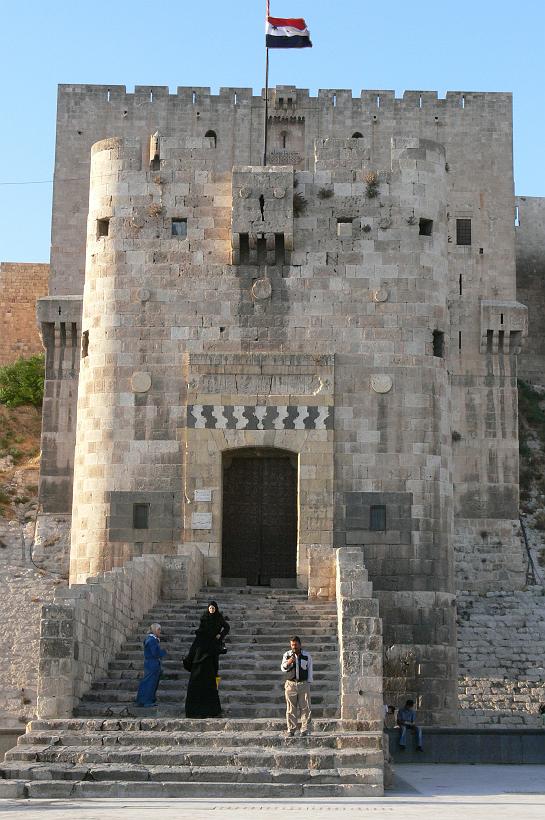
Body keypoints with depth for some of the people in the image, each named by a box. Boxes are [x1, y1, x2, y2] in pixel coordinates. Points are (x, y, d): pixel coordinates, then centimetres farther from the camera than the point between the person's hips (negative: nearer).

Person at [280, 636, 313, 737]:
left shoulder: (307, 655, 6)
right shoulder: (287, 655, 7)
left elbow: (310, 670, 10)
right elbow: (283, 669, 3)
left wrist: (309, 683, 5)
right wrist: (288, 663, -18)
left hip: (303, 684, 0)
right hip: (290, 684, 0)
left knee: (305, 708, -2)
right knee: (291, 709, 0)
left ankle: (304, 730, 4)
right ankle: (291, 730, 5)